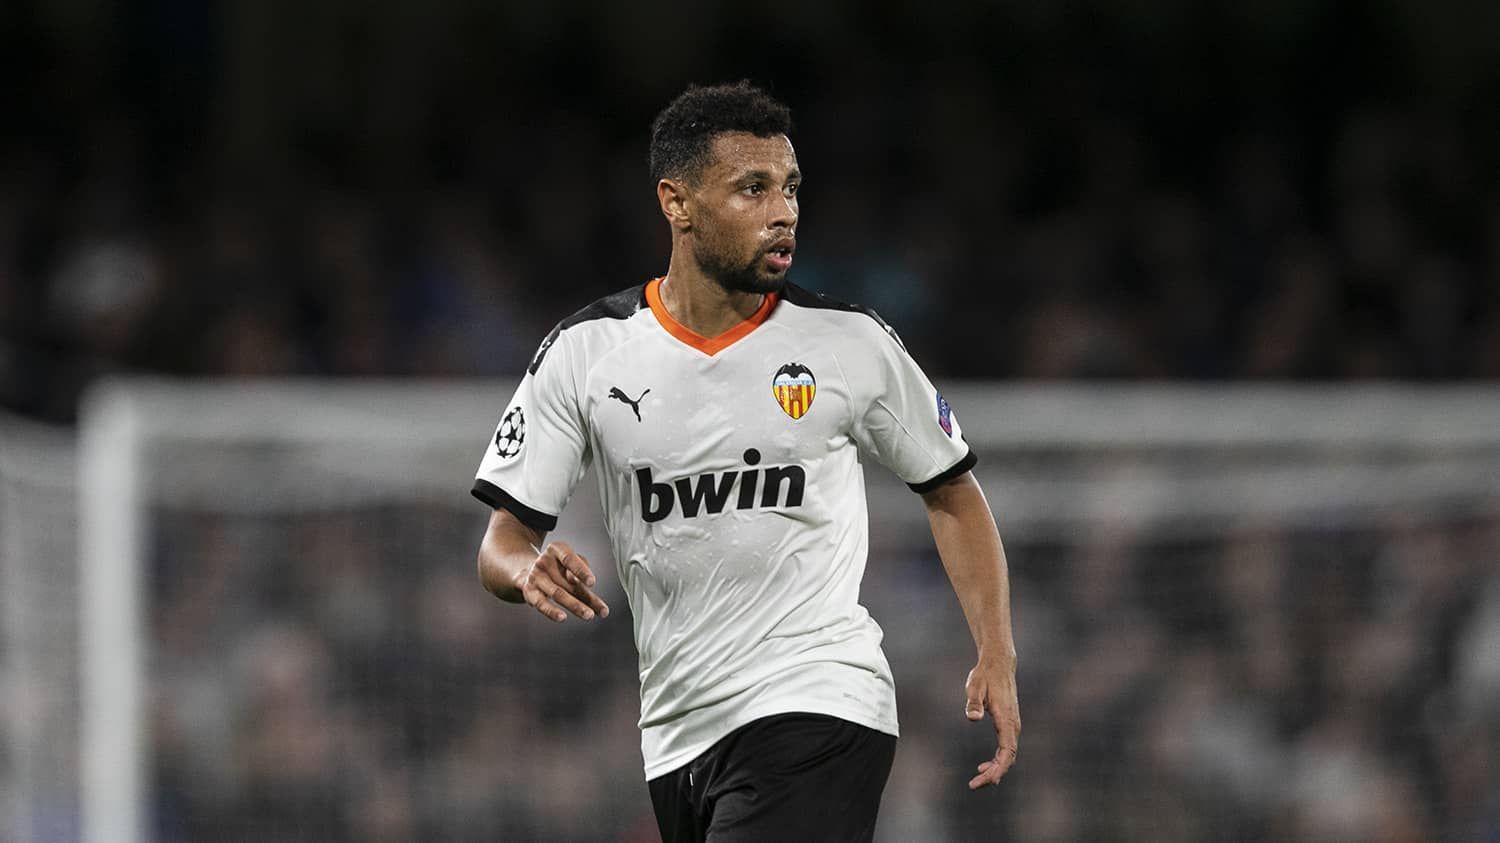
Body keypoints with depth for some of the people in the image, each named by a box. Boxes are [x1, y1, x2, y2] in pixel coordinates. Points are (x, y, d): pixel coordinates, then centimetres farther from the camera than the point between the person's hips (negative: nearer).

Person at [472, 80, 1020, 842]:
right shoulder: (584, 353, 1)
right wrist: (530, 572, -22)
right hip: (677, 736, 4)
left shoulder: (851, 343, -1)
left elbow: (951, 494, 12)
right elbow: (503, 541, 3)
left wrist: (996, 657, 1)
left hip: (819, 711, -4)